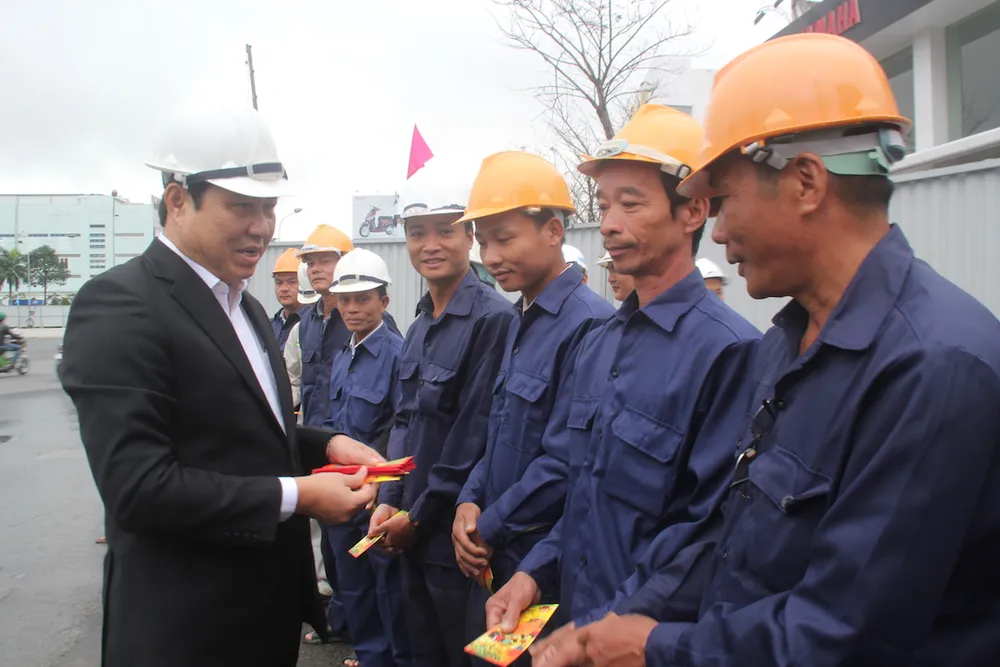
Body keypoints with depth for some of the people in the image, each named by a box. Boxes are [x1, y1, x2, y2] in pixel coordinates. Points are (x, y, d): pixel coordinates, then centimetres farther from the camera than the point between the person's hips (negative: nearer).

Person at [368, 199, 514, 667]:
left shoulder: (492, 318, -18)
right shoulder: (419, 327, 10)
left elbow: (474, 434, -20)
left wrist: (419, 517, -12)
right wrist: (389, 501, 3)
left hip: (455, 534, -8)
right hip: (412, 531, 8)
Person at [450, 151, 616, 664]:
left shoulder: (589, 324, -21)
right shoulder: (520, 322, 9)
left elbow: (569, 460, -23)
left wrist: (489, 528, -13)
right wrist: (470, 503, 0)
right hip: (492, 560, 8)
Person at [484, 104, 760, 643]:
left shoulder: (729, 351, -21)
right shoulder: (598, 344, 4)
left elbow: (713, 531, -22)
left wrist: (607, 627, -20)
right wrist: (534, 572, -1)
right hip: (570, 618, 7)